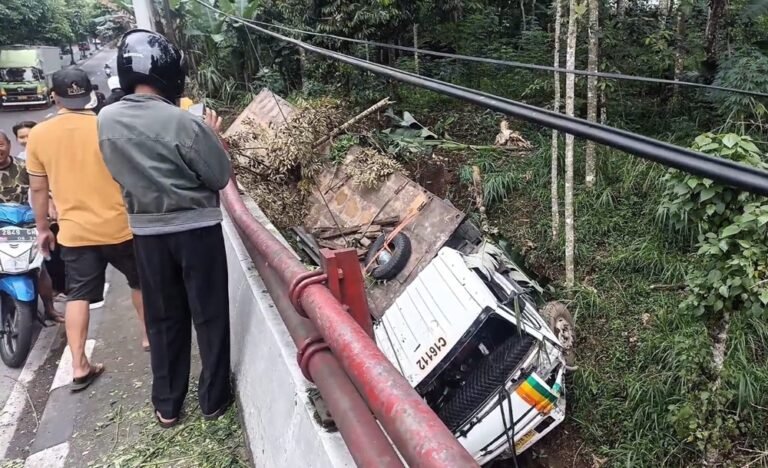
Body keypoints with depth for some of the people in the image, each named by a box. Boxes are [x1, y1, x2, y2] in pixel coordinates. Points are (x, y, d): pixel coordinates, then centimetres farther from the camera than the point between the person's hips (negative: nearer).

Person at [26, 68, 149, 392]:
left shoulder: (38, 135, -2)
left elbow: (38, 189, 4)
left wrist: (43, 228, 16)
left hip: (74, 231, 2)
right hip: (119, 226, -2)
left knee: (78, 296, 9)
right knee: (140, 282, 19)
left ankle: (79, 366, 11)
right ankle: (150, 335, 34)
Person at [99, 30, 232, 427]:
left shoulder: (106, 121, -2)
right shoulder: (185, 123, -19)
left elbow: (120, 172, 12)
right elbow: (220, 177, -9)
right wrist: (211, 137, 5)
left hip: (146, 232, 5)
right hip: (196, 230, -4)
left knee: (163, 319, 16)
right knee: (209, 316, 10)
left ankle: (166, 405, 28)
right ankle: (214, 399, 22)